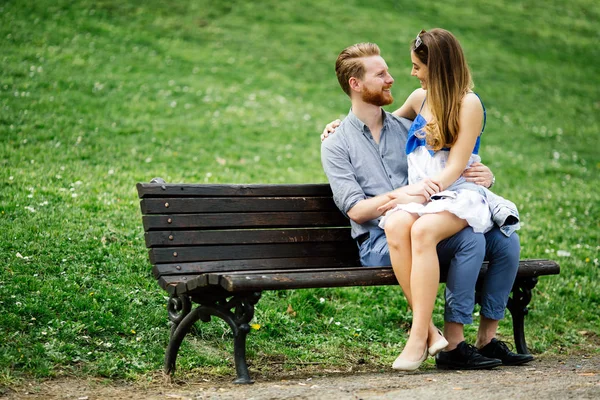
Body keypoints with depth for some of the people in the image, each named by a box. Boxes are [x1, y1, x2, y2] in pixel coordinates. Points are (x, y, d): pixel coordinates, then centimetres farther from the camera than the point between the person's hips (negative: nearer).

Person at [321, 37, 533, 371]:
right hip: (379, 242, -6)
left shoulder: (407, 129, 20)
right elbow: (355, 210, -7)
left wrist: (483, 176, -3)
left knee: (505, 239, -16)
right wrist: (398, 195, -25)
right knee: (470, 238, -30)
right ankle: (451, 344, -29)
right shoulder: (337, 145, 5)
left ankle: (487, 338, -9)